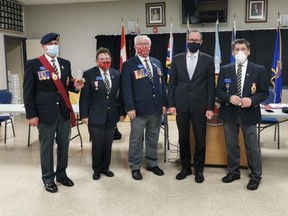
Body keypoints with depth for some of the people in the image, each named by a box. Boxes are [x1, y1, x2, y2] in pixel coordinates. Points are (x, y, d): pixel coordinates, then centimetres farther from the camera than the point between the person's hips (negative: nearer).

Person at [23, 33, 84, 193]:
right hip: (45, 112, -4)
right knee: (47, 146, 8)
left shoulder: (65, 63, 9)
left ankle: (62, 174, 31)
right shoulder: (33, 64, -6)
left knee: (64, 145, 13)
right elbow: (28, 91, -7)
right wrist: (31, 115, -10)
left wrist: (75, 86, -9)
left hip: (64, 111, 5)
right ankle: (48, 178, 24)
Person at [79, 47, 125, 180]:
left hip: (112, 115, 3)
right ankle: (96, 169, 25)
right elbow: (84, 97, -6)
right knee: (97, 144, 6)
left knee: (108, 143, 11)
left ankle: (105, 167, 29)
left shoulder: (117, 74, 5)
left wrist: (122, 112, 6)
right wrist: (84, 115, -9)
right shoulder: (89, 74, -5)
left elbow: (120, 95, 9)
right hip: (95, 116, -3)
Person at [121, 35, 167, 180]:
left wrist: (164, 104, 7)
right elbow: (126, 88, -8)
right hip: (139, 108, -5)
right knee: (136, 139, 5)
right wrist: (130, 108, -15)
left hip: (156, 107, 5)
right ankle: (135, 167, 17)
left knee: (153, 137, 14)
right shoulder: (128, 65, -3)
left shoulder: (157, 63, 13)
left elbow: (162, 84, 13)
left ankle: (152, 163, 28)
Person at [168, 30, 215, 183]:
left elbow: (211, 86, 0)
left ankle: (199, 169, 21)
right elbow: (172, 83, 6)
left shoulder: (208, 60, 3)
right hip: (181, 105, 1)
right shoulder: (177, 59, 6)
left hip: (199, 106, -1)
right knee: (183, 138, 10)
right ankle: (185, 167, 25)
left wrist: (210, 107, -6)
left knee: (200, 139, 5)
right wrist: (171, 104, -1)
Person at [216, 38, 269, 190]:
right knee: (231, 145, 13)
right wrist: (229, 97, -18)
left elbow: (264, 92, 0)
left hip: (249, 113, -2)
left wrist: (252, 100, -19)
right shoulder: (225, 70, 3)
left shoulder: (258, 70, -1)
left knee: (252, 146, 5)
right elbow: (219, 91, 2)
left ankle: (255, 176, 21)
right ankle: (233, 172, 30)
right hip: (229, 113, 2)